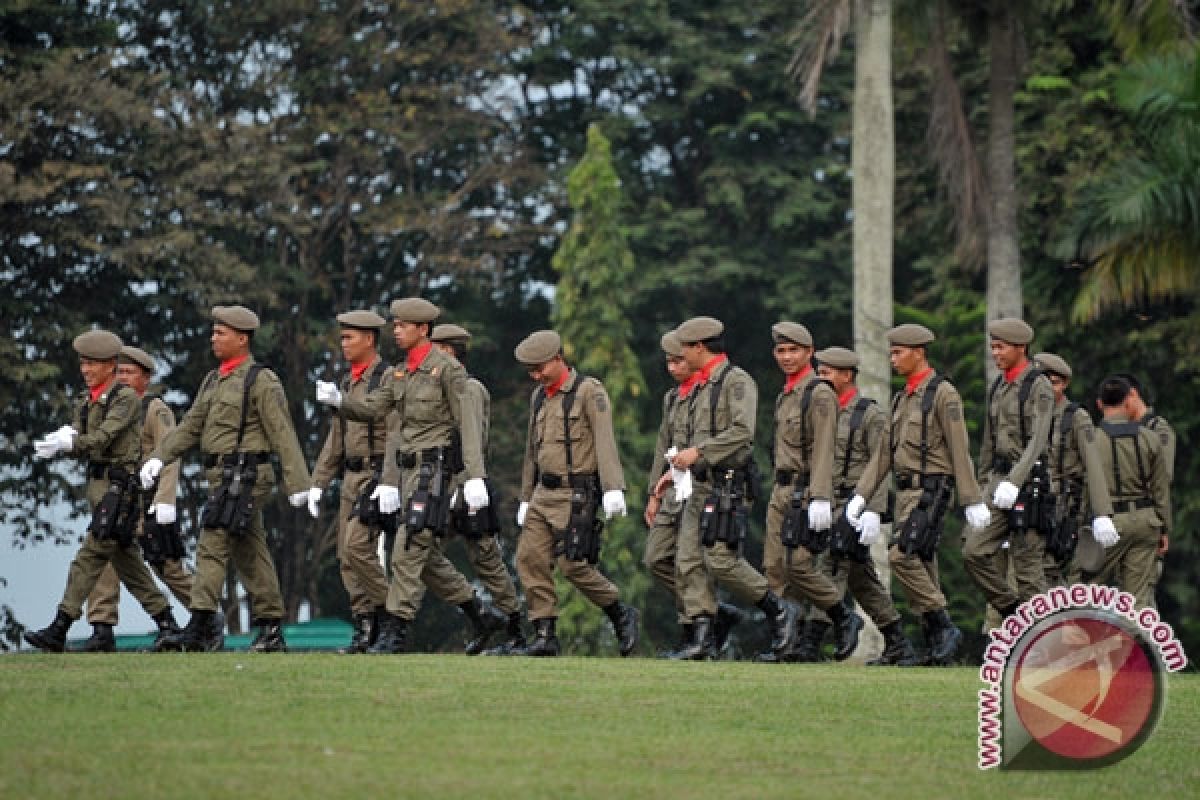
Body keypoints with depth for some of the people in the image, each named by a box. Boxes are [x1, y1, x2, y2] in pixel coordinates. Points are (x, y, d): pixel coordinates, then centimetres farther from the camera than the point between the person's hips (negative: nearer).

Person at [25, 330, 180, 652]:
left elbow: (103, 438, -19)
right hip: (96, 483, 9)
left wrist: (71, 442, -30)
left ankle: (59, 630, -17)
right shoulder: (86, 403, 17)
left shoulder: (126, 398, -8)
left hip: (118, 485, -9)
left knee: (90, 556, -13)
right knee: (127, 560, 11)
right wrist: (62, 441, -15)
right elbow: (75, 441, 8)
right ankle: (166, 623, 17)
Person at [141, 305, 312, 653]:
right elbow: (191, 427, 16)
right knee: (250, 555, 10)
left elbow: (283, 434, -11)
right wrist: (159, 457, 2)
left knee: (212, 545, -16)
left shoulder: (261, 381, -7)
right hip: (220, 477, 9)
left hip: (244, 476, -9)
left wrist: (298, 484, -14)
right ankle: (272, 631, 14)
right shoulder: (213, 380, 18)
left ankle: (201, 626, -20)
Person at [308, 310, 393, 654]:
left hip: (377, 476, -9)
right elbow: (336, 439, 22)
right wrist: (318, 483, 17)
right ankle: (364, 627, 8)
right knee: (347, 555, 5)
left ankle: (391, 611, -5)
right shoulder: (348, 383, 17)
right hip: (351, 477, 9)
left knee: (357, 547, -17)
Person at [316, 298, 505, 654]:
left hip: (433, 468, -9)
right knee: (427, 556, 11)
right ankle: (481, 614, 23)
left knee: (410, 549, -13)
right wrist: (338, 400, -11)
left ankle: (395, 632, -14)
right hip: (408, 470, 9)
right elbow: (372, 410, 9)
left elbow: (468, 424, -13)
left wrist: (475, 477, -20)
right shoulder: (399, 373, 15)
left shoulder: (447, 368, -9)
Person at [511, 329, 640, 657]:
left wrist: (613, 489, -29)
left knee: (572, 564, -12)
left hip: (577, 495, -7)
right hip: (545, 493, 7)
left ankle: (621, 615, 9)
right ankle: (545, 635, -3)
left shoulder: (589, 391, -9)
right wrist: (526, 498, 23)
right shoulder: (539, 397, 15)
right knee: (529, 557, -5)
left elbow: (605, 441, -19)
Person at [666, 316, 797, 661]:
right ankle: (703, 639, -1)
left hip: (728, 486, -9)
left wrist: (699, 451, -21)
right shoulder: (701, 386, 19)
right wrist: (681, 455, 14)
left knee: (722, 559, -15)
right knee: (688, 562, 0)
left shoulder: (737, 381, -10)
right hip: (701, 486, 9)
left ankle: (778, 611, 2)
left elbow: (742, 432, -22)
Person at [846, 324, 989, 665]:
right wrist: (860, 495, 12)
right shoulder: (902, 398, 18)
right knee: (921, 567, 6)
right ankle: (937, 648, 7)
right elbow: (884, 452, 19)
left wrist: (972, 502, -16)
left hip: (930, 491, -9)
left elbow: (959, 451, -13)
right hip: (905, 492, 9)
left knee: (902, 556, -21)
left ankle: (943, 627, -14)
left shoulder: (942, 393, -8)